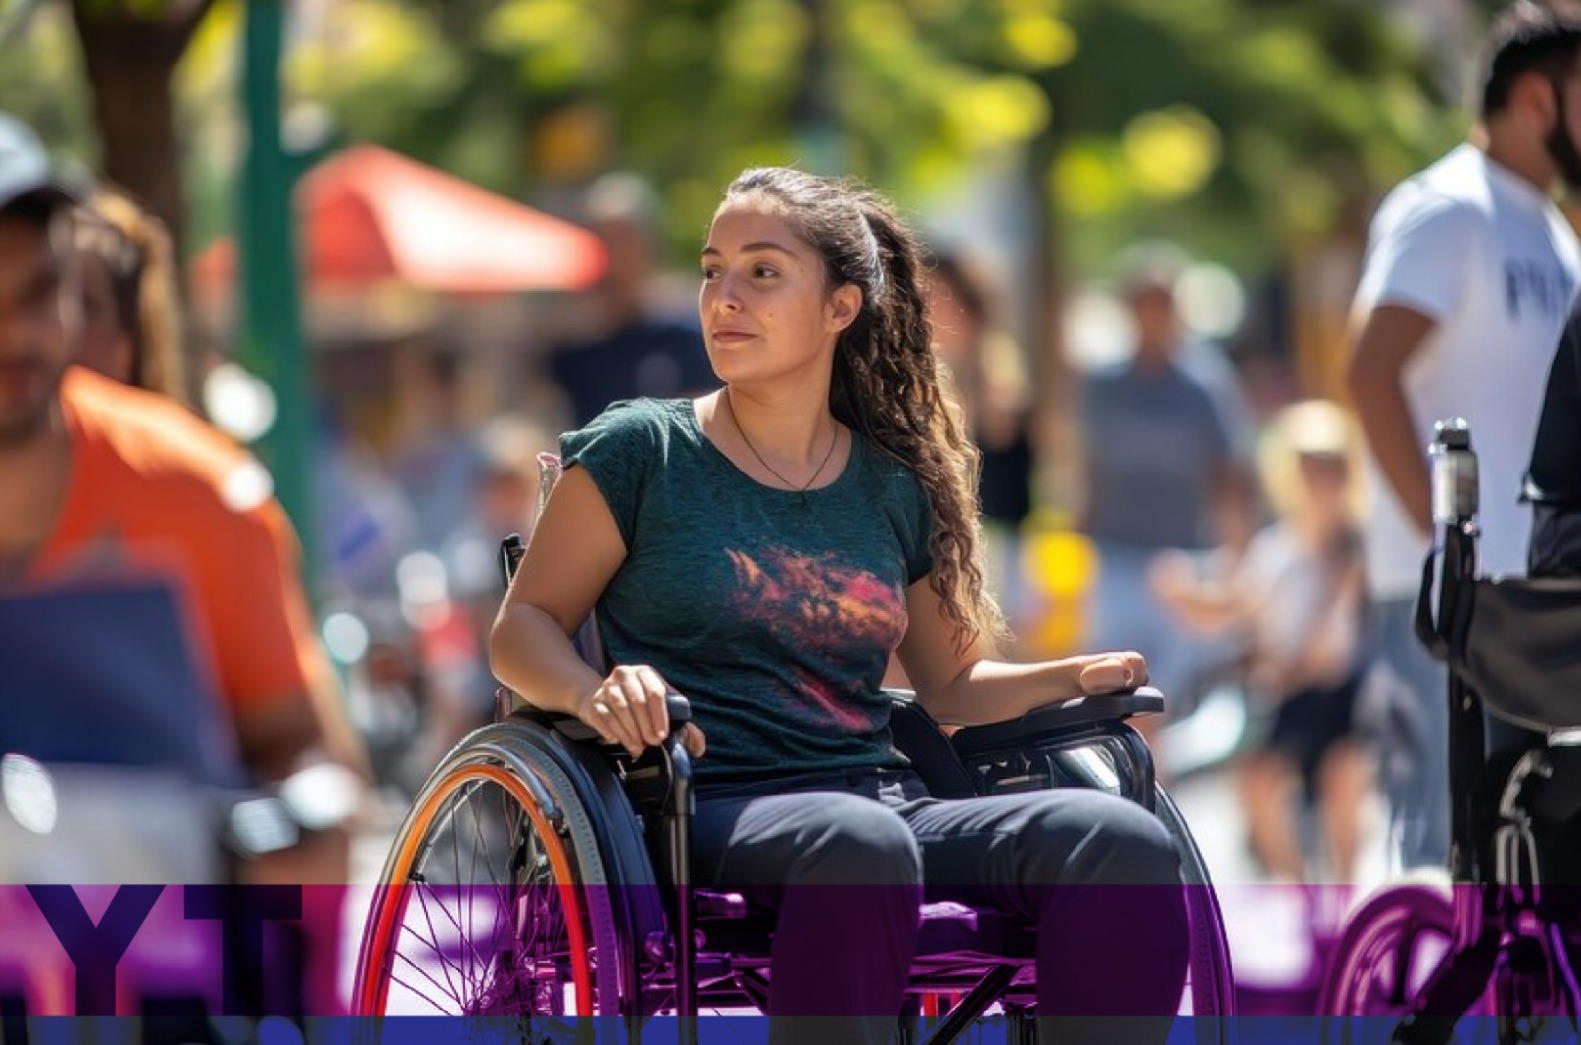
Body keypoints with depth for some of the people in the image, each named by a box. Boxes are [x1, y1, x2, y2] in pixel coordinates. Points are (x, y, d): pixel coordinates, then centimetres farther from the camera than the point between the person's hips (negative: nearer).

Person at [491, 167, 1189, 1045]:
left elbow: (950, 684, 27)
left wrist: (1073, 677, 7)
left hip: (883, 798, 5)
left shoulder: (896, 488, 17)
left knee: (1124, 843, -23)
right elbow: (524, 626, 6)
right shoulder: (641, 450, 7)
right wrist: (594, 693, -17)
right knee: (857, 846, -41)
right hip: (710, 808, -4)